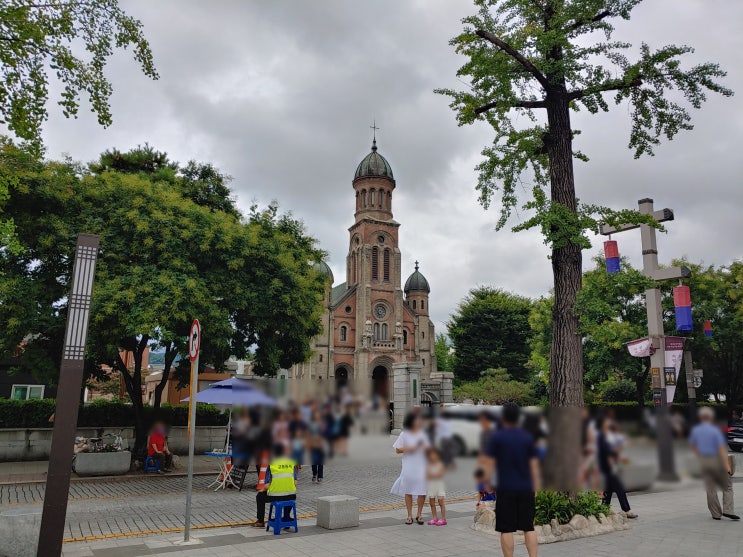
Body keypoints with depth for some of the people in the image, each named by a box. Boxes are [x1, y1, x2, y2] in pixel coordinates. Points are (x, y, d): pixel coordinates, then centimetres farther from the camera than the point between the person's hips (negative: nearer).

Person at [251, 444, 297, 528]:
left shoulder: (271, 465, -6)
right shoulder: (292, 463, 1)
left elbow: (267, 485, -8)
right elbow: (295, 483, 3)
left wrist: (262, 490, 13)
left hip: (275, 496, -3)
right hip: (291, 496, 3)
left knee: (259, 496, 27)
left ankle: (261, 522, 31)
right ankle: (286, 518, 38)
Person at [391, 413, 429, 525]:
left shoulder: (423, 433, 7)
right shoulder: (404, 434, 1)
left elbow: (428, 448, 11)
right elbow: (397, 450, 0)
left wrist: (425, 448, -12)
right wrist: (409, 448, -15)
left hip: (421, 465, 2)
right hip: (408, 466, -2)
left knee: (422, 491, -2)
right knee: (408, 491, 3)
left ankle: (419, 515, 14)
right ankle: (409, 516, 13)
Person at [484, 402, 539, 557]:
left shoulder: (496, 437, -4)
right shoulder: (527, 437, 4)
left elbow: (490, 464, -4)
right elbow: (534, 465, 7)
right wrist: (535, 487, 15)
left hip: (505, 489, -3)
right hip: (526, 489, 3)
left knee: (506, 530, 3)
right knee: (529, 528, 11)